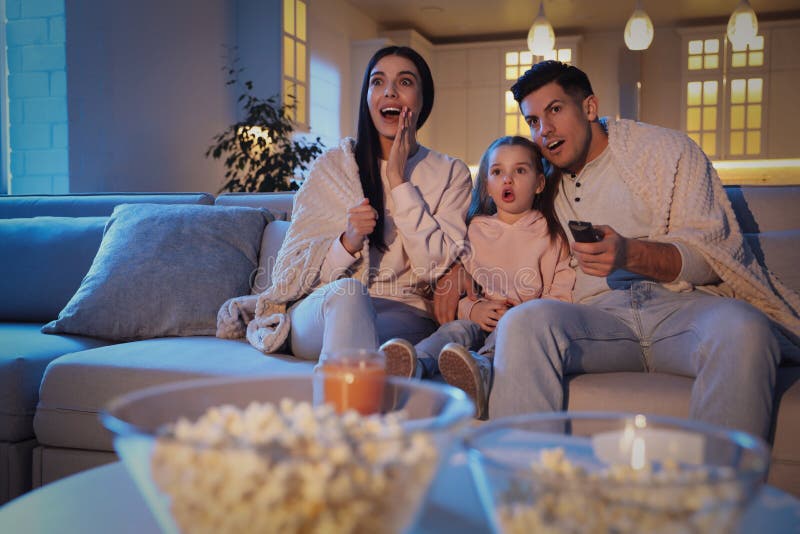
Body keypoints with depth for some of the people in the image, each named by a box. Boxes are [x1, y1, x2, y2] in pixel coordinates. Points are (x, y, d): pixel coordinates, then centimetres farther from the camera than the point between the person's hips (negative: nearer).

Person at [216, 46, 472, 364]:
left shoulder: (450, 174, 12)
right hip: (316, 313, 2)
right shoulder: (331, 166, 11)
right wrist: (347, 243, -15)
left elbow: (436, 266, -3)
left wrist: (399, 180, -6)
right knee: (347, 291, -36)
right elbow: (291, 273, 5)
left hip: (402, 315, -1)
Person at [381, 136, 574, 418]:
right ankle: (412, 365, -58)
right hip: (480, 320, 3)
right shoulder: (475, 229, 18)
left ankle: (480, 370, -67)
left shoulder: (552, 233, 11)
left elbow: (562, 296, 2)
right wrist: (473, 309, -10)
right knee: (455, 328, -29)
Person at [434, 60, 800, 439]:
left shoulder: (666, 148, 11)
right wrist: (460, 263, 16)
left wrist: (630, 254, -19)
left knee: (741, 328, -37)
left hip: (682, 305, -1)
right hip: (602, 313, 2)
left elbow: (714, 252, 2)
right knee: (523, 320, -31)